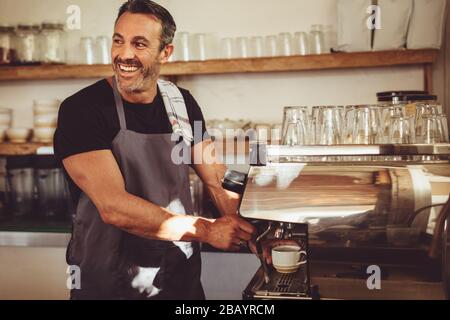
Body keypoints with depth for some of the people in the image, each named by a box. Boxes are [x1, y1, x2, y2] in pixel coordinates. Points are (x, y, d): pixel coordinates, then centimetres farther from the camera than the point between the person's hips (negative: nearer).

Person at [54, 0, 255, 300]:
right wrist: (206, 229, -26)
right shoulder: (81, 110, -17)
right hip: (109, 284, -4)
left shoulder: (182, 102, -2)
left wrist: (255, 235, -15)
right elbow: (113, 207, -26)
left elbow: (218, 180, 0)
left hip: (184, 276, 5)